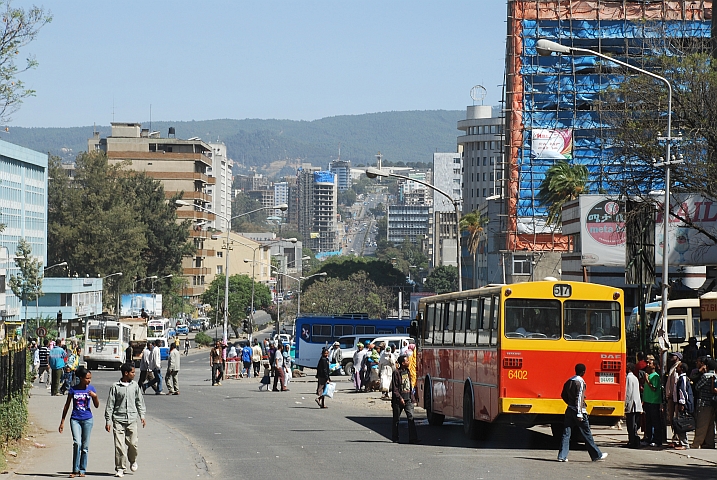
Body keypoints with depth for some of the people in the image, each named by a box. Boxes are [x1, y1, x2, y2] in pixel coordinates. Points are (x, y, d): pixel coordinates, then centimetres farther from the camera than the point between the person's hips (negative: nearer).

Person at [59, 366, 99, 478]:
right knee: (77, 443, -16)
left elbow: (97, 406, 5)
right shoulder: (73, 389, -1)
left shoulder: (91, 389, 2)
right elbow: (67, 406, 6)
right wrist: (62, 421, 7)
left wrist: (95, 396, -15)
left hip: (87, 419, 2)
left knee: (85, 446, 5)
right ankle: (75, 469, -10)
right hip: (75, 419, -1)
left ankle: (82, 470, 15)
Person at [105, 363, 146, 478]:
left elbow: (139, 401, 17)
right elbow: (110, 405, 1)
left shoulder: (135, 386, 8)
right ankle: (120, 468, 4)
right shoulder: (115, 387, -1)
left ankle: (133, 461, 27)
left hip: (132, 420, 2)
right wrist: (108, 421, -1)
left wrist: (142, 416, 11)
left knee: (133, 443, -1)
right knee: (119, 445, -5)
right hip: (118, 420, -2)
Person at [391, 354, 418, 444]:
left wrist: (411, 397, 15)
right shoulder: (396, 373, -10)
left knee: (411, 417, -7)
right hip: (398, 400, -5)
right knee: (396, 419, 6)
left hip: (408, 399, 5)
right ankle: (395, 439, 15)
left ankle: (413, 438, -10)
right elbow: (394, 388, -11)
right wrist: (400, 398, -18)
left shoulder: (407, 371, 11)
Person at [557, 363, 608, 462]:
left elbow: (564, 396, 17)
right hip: (578, 410, -6)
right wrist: (579, 413, -20)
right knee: (587, 434, 2)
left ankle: (562, 456, -3)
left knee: (566, 433, 4)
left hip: (569, 410, 6)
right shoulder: (580, 382, -12)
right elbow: (579, 398, -18)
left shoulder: (569, 381, 10)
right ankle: (597, 455, 11)